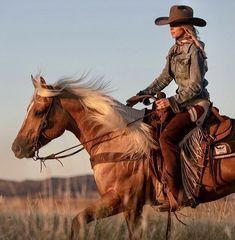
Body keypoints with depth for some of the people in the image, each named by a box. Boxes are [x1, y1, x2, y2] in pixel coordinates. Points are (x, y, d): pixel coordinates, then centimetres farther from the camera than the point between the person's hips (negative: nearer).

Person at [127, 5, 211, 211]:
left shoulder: (194, 50, -14)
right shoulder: (175, 50, 12)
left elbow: (195, 85, -17)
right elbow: (164, 78, 17)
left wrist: (172, 102, -22)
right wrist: (144, 94, 8)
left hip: (197, 103, -10)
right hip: (183, 102, 10)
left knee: (167, 136, -26)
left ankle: (174, 194, -29)